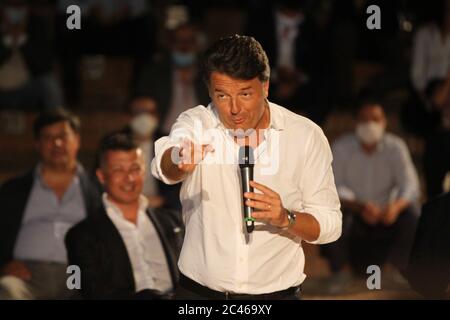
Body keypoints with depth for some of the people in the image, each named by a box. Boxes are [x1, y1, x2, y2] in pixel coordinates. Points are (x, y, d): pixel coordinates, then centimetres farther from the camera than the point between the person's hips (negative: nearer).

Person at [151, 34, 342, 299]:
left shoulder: (307, 136, -6)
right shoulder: (196, 123, -7)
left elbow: (329, 225, -4)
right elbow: (164, 164, -29)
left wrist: (285, 219, -23)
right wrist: (180, 161, -51)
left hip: (276, 293, 0)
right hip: (198, 291, 0)